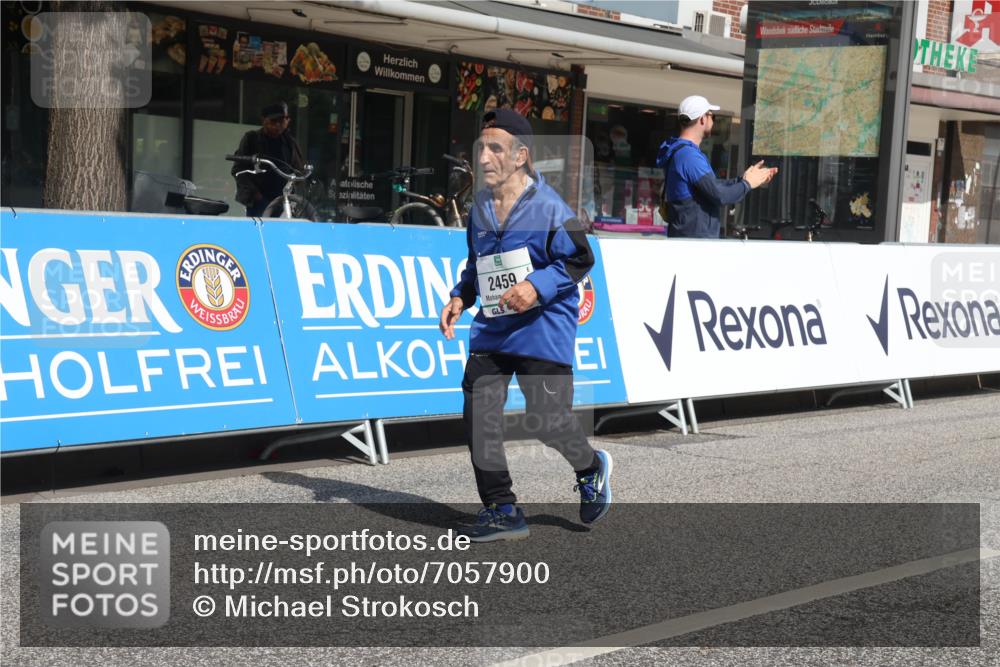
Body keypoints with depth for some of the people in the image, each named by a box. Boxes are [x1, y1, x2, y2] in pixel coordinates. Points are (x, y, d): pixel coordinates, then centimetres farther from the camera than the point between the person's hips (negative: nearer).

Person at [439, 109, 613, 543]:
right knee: (478, 417, -3)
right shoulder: (480, 208, 10)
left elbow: (580, 260, -9)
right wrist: (460, 298, 5)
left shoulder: (548, 206, -11)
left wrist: (538, 287, -21)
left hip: (543, 330, -6)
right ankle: (502, 511, 9)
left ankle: (591, 470, 29)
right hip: (491, 329, 6)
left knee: (548, 421, -5)